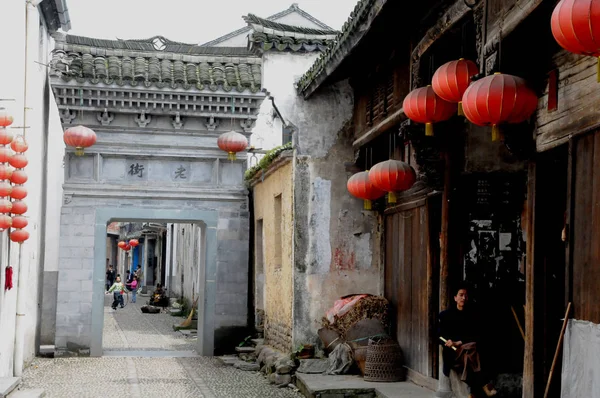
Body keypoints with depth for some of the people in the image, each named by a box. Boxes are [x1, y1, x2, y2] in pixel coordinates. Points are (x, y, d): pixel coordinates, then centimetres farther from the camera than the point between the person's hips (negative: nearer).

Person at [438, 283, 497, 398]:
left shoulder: (472, 315, 11)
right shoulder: (445, 315, 11)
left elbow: (477, 337, 2)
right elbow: (440, 337, 8)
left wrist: (459, 343, -13)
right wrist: (450, 343, -13)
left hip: (467, 351, 1)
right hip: (452, 353, -1)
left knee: (468, 356, -37)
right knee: (470, 348, -35)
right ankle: (484, 384, -38)